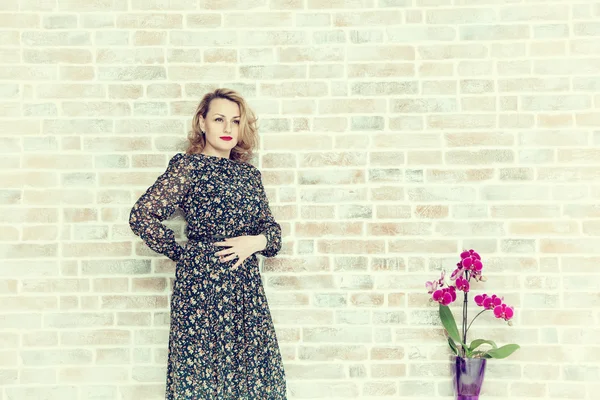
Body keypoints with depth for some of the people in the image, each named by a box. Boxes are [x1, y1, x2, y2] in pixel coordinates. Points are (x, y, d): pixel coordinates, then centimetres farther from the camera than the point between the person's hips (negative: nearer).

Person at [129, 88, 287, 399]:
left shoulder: (249, 174, 12)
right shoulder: (188, 166, -5)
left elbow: (272, 228, 14)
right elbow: (142, 216, -10)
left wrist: (255, 242, -7)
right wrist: (182, 254, -2)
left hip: (246, 289, 6)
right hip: (202, 286, -5)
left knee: (256, 375, 9)